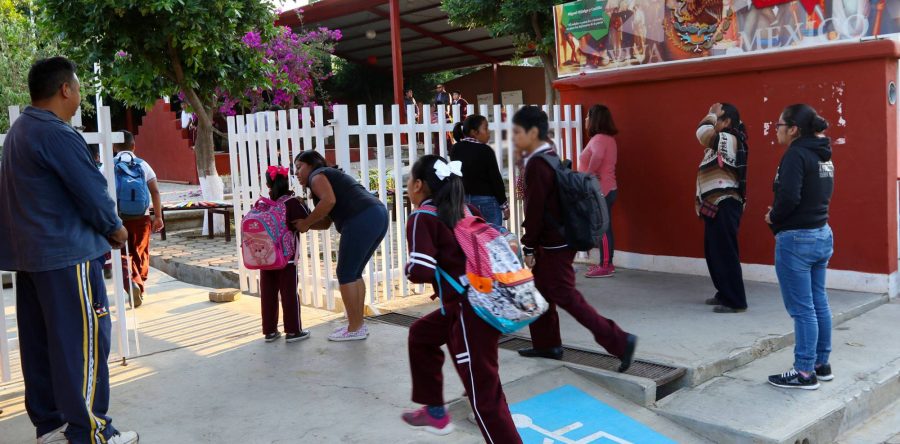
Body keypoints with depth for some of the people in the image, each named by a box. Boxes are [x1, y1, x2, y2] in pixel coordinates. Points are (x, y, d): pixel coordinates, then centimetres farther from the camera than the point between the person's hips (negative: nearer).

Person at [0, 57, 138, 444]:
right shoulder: (56, 134, -17)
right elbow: (92, 191, -17)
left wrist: (103, 228, 11)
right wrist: (115, 228, 1)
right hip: (66, 253, -10)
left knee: (41, 341, 13)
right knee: (84, 340, -4)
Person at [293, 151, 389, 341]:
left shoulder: (317, 176, 7)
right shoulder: (331, 177, 34)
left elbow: (329, 200, -15)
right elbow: (326, 222, 28)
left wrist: (306, 223, -5)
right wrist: (303, 223, 16)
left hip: (362, 220, -9)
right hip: (378, 215, 10)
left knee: (345, 274, 0)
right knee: (354, 273, 17)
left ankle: (354, 329, 3)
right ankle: (359, 324, 19)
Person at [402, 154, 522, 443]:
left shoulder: (422, 218, -7)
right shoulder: (465, 209, 14)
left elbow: (421, 271, -18)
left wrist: (408, 268, 5)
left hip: (471, 309, -9)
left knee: (484, 392, -2)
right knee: (421, 334, 27)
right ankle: (436, 413, 37)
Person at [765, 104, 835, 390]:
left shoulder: (796, 154, -16)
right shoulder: (822, 155, 12)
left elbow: (789, 197, -26)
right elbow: (823, 194, 17)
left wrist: (773, 218, -7)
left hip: (796, 239, -9)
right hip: (822, 235, 9)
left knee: (802, 308, -2)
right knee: (819, 303, 15)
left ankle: (805, 372, 5)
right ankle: (821, 364, 24)